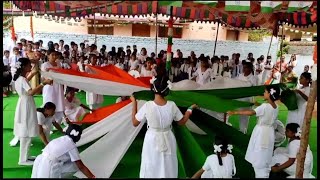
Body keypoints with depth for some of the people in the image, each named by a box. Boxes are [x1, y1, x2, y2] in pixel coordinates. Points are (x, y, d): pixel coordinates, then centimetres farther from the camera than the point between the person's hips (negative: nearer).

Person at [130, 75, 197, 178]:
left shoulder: (147, 106, -22)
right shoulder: (172, 105, -16)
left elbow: (135, 123, -9)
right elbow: (182, 122, -1)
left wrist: (134, 103, -3)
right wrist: (190, 109, 13)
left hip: (152, 140, -1)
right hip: (168, 140, 2)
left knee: (151, 169, 20)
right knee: (168, 168, 24)